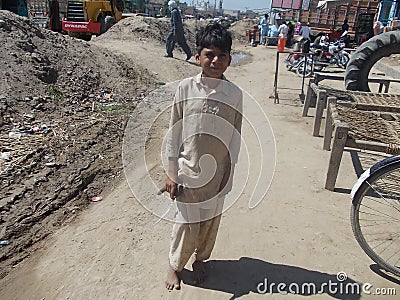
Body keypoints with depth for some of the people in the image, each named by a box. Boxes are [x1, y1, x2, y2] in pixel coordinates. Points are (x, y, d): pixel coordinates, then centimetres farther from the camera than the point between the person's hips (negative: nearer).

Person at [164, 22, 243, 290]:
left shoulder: (235, 94, -7)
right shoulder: (185, 88, -9)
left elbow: (235, 138, 0)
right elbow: (174, 133, -4)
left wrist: (228, 174, 1)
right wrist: (171, 173, -4)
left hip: (217, 172, 2)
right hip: (188, 170, -1)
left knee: (210, 221, 17)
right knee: (186, 222, 10)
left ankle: (200, 259, 44)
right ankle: (175, 265, 35)